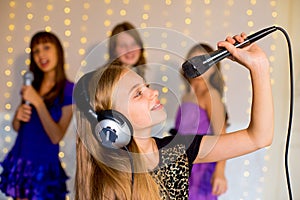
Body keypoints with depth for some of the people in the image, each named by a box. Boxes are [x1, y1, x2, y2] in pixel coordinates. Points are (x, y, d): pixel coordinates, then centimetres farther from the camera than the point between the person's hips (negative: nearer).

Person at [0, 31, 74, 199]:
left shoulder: (69, 90, -10)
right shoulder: (32, 84, 6)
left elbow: (56, 137, -18)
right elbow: (16, 127, 13)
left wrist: (38, 102, -22)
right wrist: (18, 116, -9)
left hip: (44, 164, -5)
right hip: (19, 160, 5)